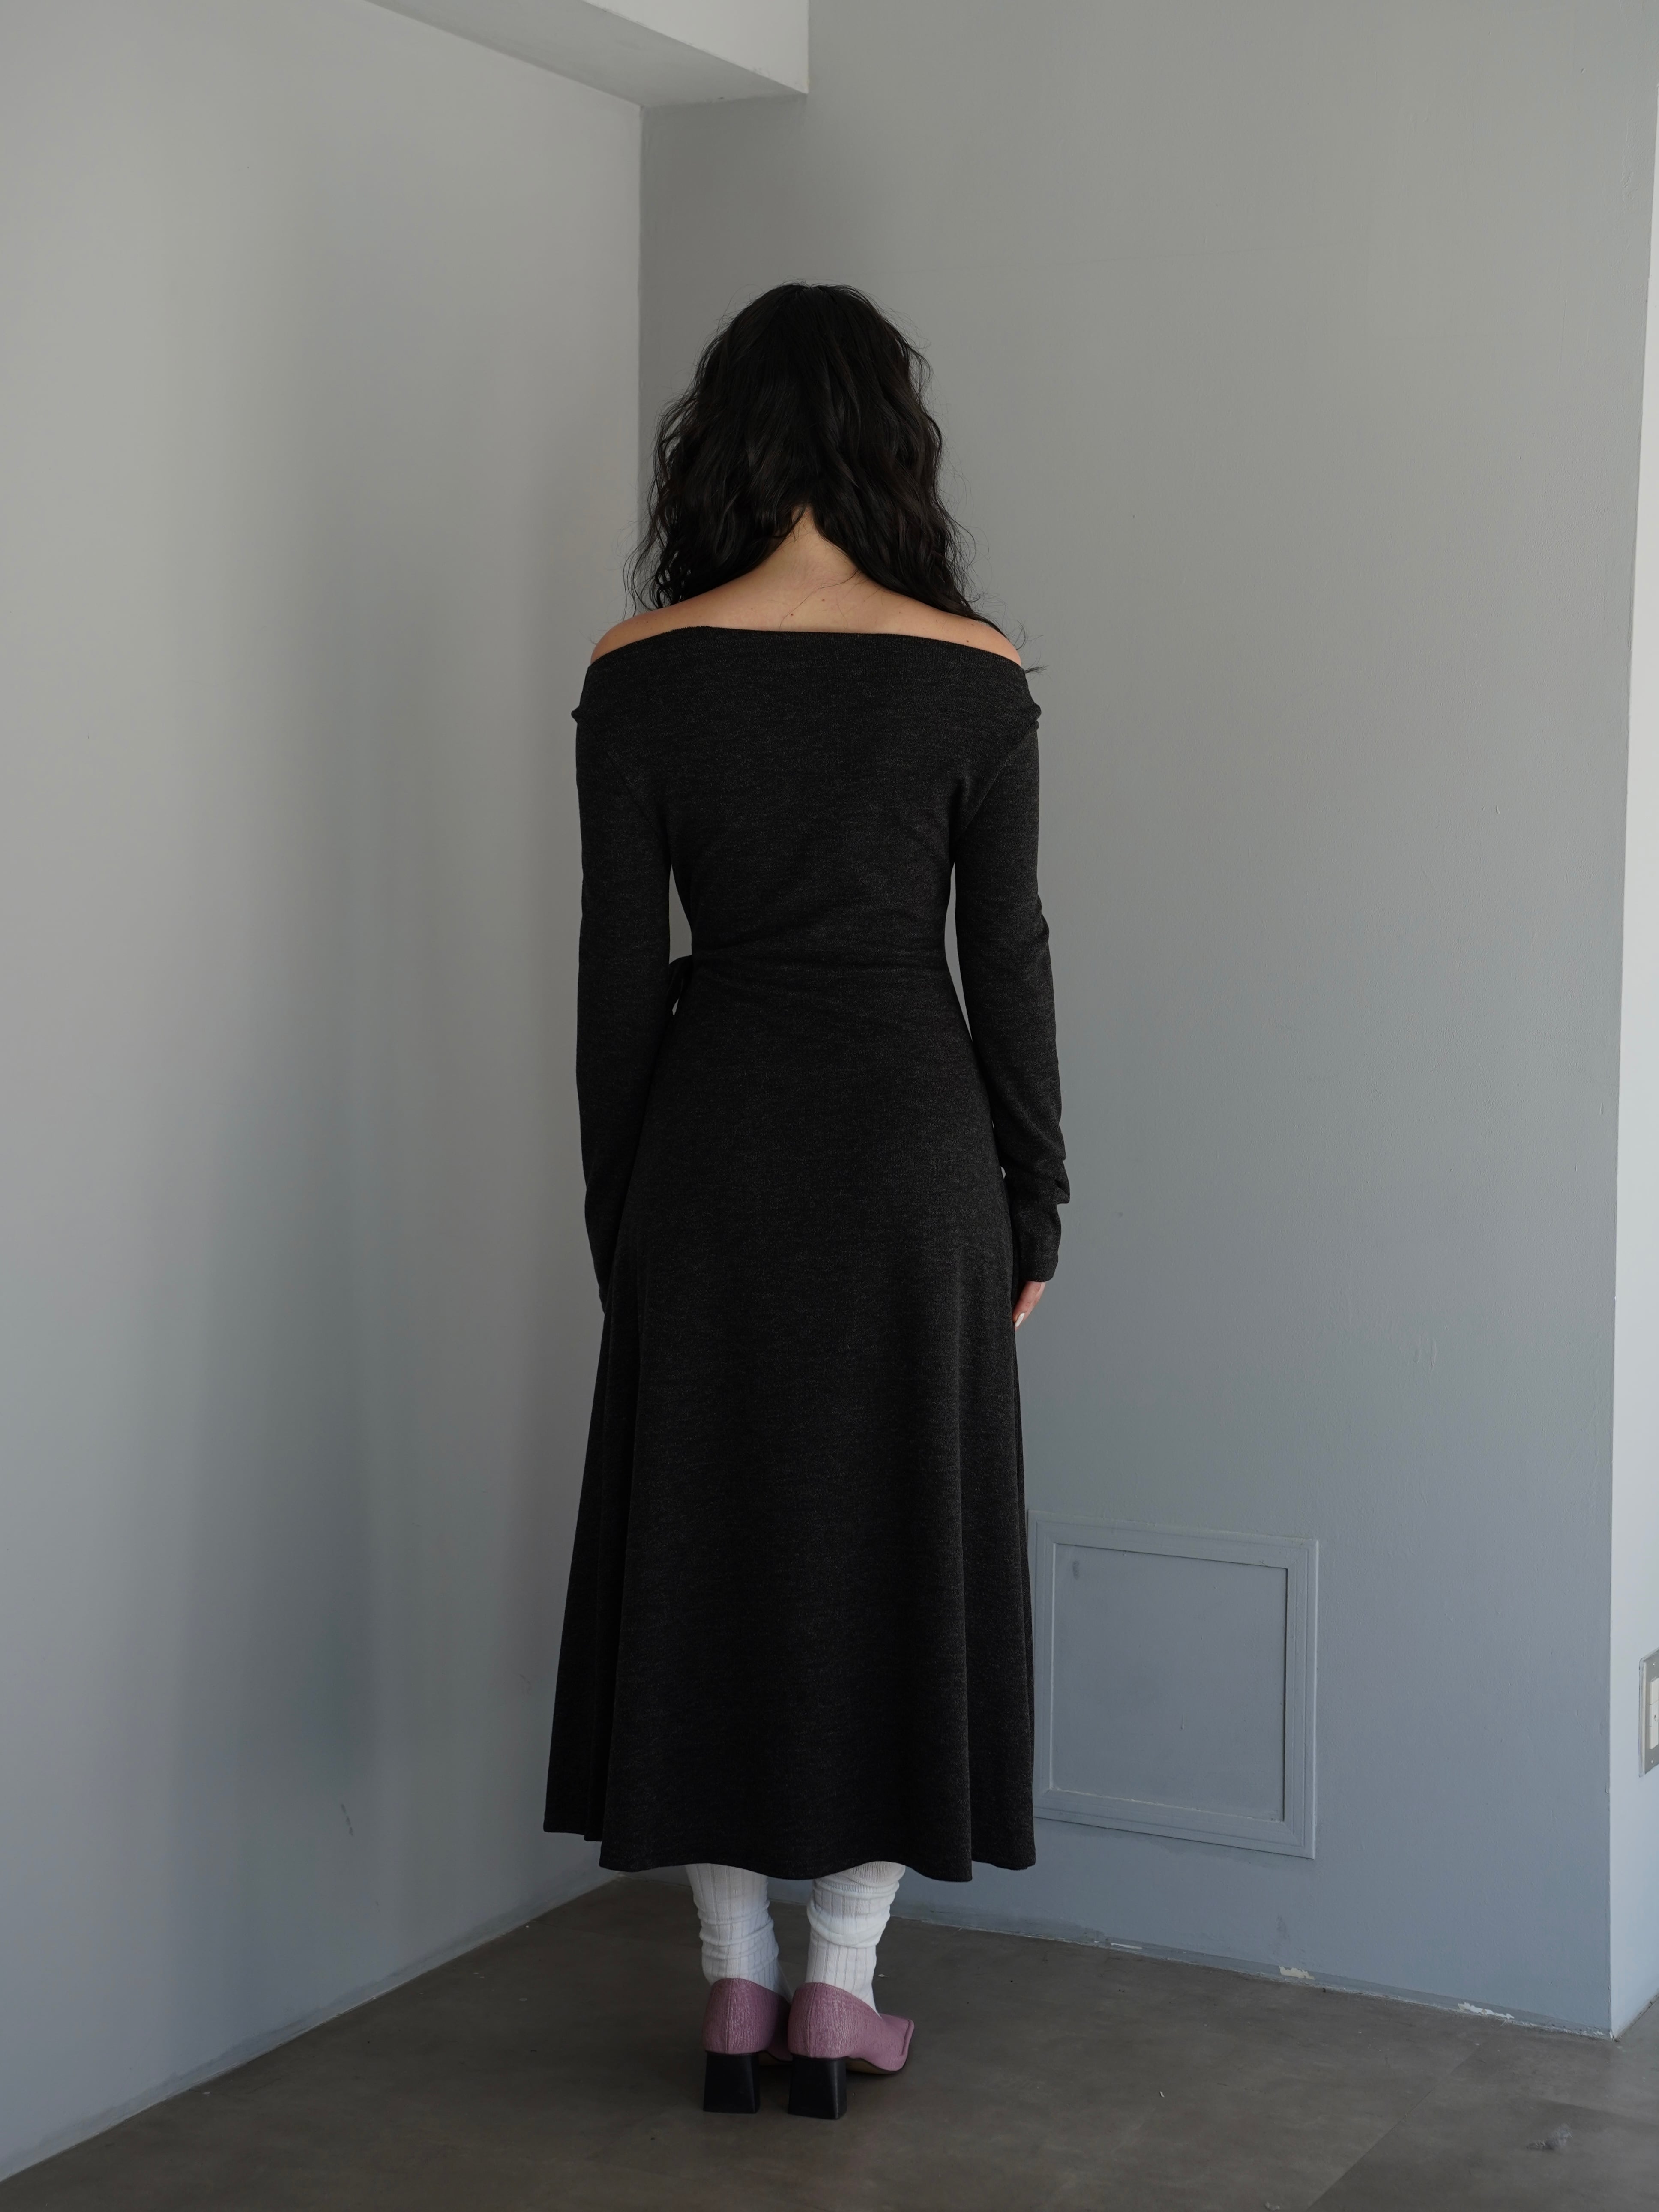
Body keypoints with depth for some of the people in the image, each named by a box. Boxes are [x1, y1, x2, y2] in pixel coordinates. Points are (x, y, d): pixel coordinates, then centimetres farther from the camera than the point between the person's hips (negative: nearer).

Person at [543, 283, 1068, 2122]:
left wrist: (616, 1217, 8)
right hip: (912, 1136, 0)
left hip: (714, 1139, 1)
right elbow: (1008, 963, -2)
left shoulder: (640, 675, -4)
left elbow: (620, 974, -2)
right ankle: (840, 1988, 15)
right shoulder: (972, 675, -5)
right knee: (895, 1535, 9)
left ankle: (736, 1985, 17)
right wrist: (1032, 1212, 7)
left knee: (707, 1537, 11)